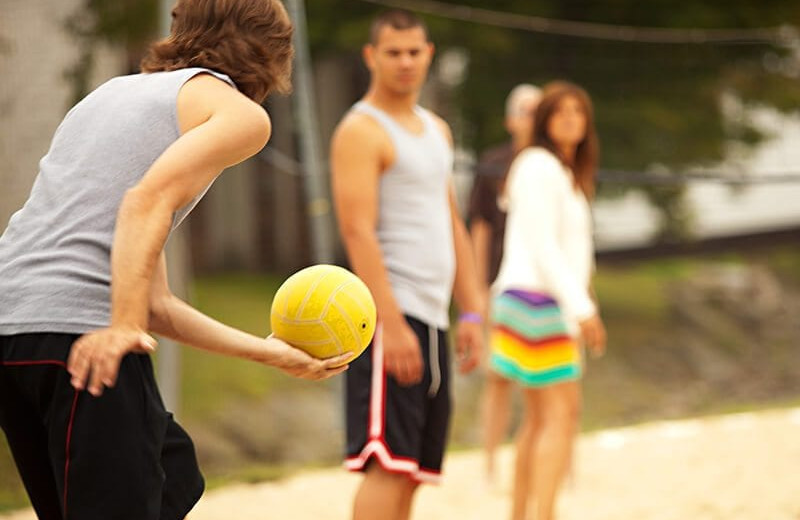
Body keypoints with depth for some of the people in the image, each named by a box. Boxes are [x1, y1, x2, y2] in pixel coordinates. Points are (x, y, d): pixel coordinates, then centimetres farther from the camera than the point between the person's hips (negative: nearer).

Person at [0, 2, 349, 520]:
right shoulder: (240, 112, 6)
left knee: (173, 473, 20)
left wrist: (267, 351, 32)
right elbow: (148, 200, -15)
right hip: (77, 328, -8)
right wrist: (122, 328, -22)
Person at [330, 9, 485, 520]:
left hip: (433, 316, 8)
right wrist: (392, 324, -22)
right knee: (387, 463, -14)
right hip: (391, 313, -8)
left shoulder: (437, 129, 20)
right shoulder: (362, 131, -7)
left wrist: (472, 311, 15)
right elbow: (358, 232, -16)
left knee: (413, 471, 8)